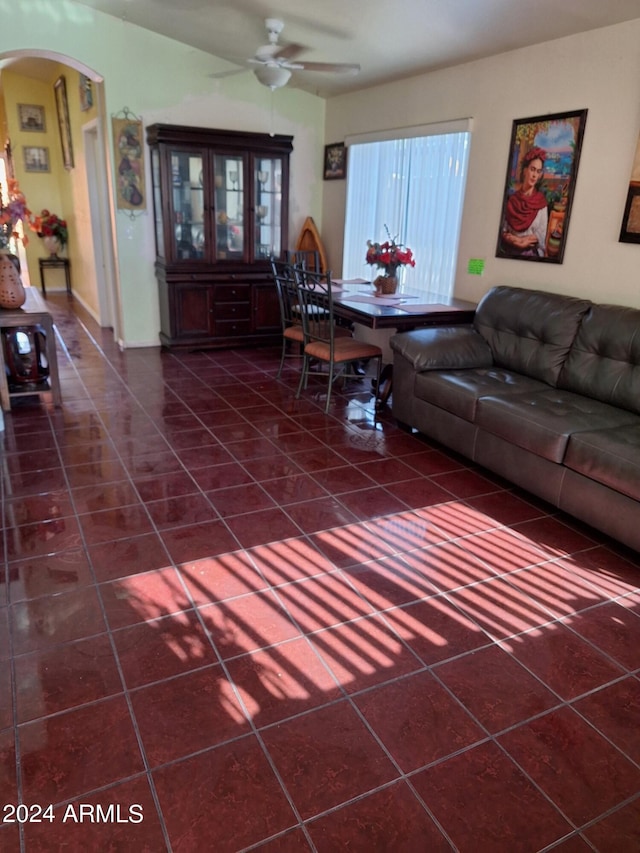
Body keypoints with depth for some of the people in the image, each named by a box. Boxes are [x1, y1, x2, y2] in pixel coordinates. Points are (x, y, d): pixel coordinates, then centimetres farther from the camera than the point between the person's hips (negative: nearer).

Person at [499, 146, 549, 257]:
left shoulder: (541, 202, 0)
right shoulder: (512, 199, 7)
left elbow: (540, 237, -3)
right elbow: (503, 231, 5)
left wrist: (515, 239, -9)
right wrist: (516, 241, -11)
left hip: (531, 255, -1)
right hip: (509, 253, 1)